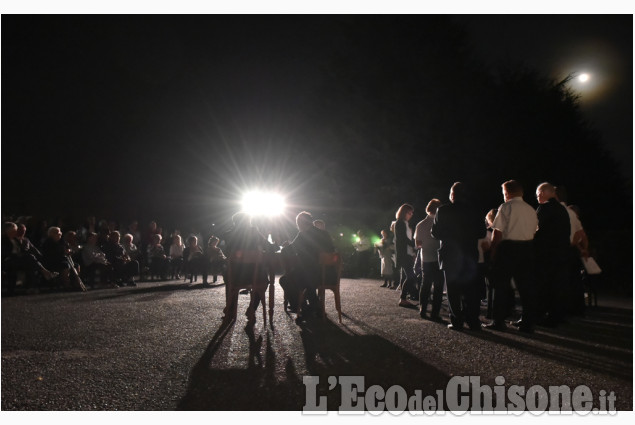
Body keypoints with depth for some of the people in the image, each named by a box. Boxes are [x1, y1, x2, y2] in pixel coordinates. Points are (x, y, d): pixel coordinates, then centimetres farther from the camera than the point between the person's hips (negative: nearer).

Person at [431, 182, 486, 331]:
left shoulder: (443, 210, -7)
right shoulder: (473, 211, 0)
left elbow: (435, 232, -6)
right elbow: (481, 232, 2)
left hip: (450, 256, -2)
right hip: (470, 256, 2)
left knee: (453, 291, 4)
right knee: (471, 290, 9)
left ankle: (456, 321, 4)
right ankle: (473, 321, 10)